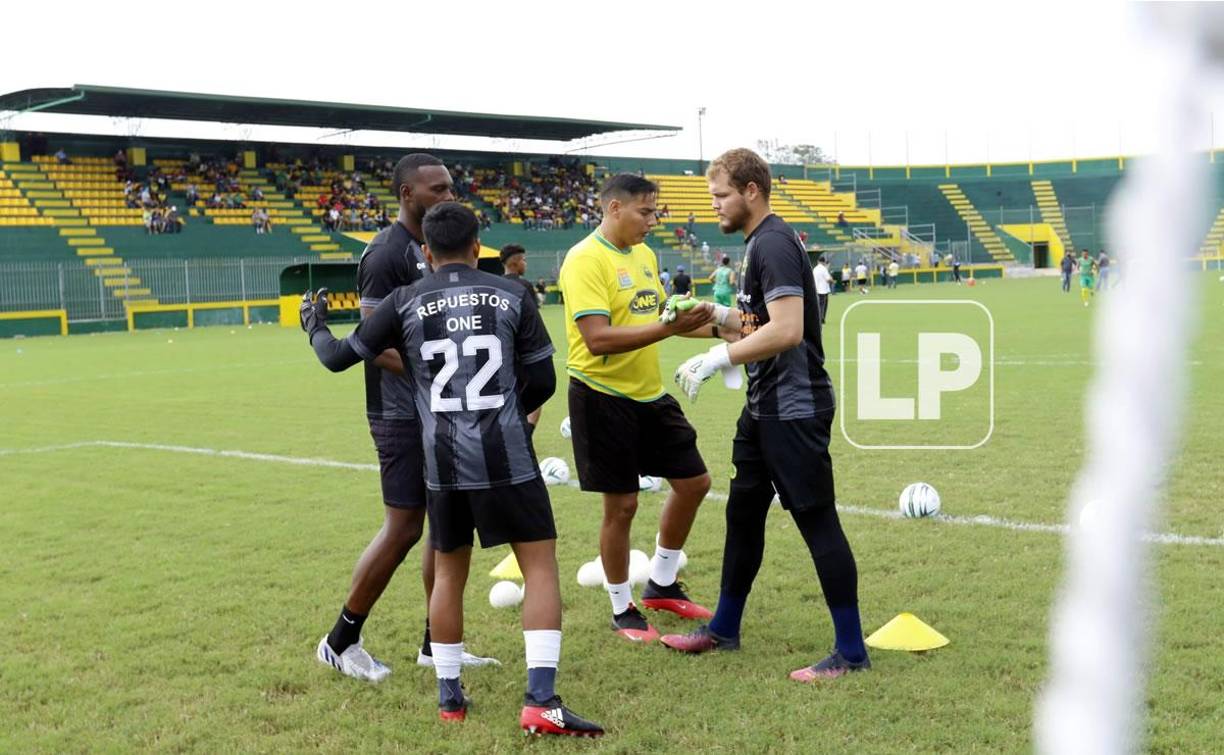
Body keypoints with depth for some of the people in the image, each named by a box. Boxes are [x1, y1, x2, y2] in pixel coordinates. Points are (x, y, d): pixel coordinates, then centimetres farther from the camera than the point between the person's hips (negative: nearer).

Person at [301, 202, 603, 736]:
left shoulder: (405, 303, 4)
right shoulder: (512, 295, 3)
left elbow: (339, 358, 12)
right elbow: (542, 381, 5)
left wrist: (314, 328, 33)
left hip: (442, 461, 2)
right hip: (505, 455, -2)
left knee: (449, 572, 18)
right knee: (540, 565, 4)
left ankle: (449, 696, 26)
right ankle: (541, 701, -7)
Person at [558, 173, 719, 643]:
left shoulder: (643, 254, 9)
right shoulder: (585, 260, -17)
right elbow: (598, 339, -27)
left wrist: (714, 326, 11)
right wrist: (669, 327, -30)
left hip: (650, 393, 8)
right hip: (603, 397, -8)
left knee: (693, 482, 13)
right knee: (621, 505, 0)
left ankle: (661, 585, 30)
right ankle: (622, 611, 19)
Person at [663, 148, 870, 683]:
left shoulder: (774, 243, -17)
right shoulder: (757, 242, 14)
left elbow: (787, 330, -27)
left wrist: (719, 357, -22)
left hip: (794, 408, -11)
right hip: (764, 406, 11)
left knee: (817, 520, -4)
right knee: (743, 512, 17)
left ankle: (851, 652, 4)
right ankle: (724, 628, 30)